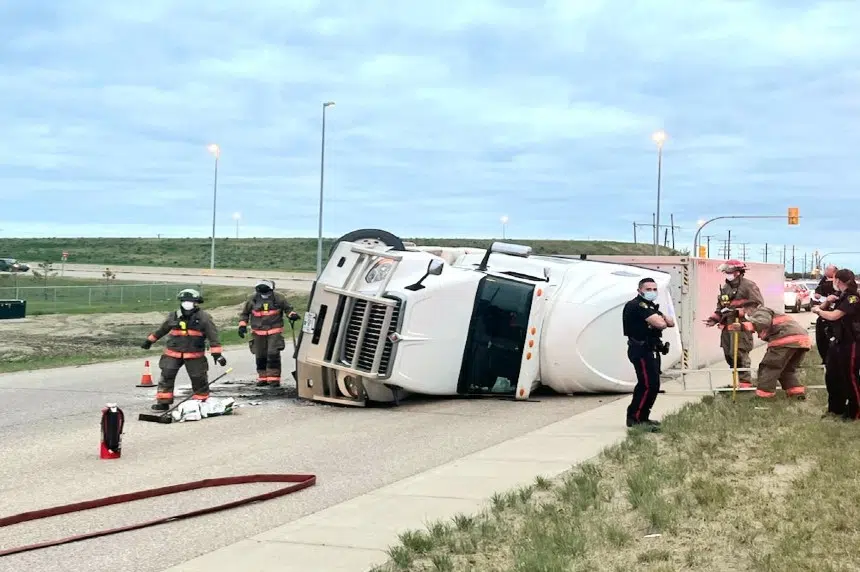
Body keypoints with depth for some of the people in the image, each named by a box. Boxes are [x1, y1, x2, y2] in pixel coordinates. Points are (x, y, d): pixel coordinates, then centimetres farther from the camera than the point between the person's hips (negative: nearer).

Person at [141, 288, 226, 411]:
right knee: (166, 377, -2)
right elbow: (162, 330, 20)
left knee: (199, 379, 5)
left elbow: (213, 335, -9)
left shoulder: (204, 317, -7)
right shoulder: (173, 316, 4)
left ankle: (202, 402, 21)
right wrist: (150, 340, 27)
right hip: (173, 353, 2)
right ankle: (163, 402, 5)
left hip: (194, 355, -2)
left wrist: (217, 354, -16)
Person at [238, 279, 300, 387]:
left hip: (274, 331, -2)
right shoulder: (252, 299, -2)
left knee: (273, 354, -12)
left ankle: (274, 378, -5)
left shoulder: (279, 298, -4)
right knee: (260, 356, 7)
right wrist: (242, 325, 0)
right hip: (258, 332, 2)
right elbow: (244, 313, 11)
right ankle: (263, 378, 20)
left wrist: (292, 314, -9)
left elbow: (287, 308, 11)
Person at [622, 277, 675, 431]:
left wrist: (662, 319, -8)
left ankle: (642, 417, 22)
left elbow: (671, 323, 14)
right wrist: (663, 319, 0)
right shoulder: (638, 305, -14)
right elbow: (660, 324, -23)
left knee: (652, 384, 14)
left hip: (650, 350, 11)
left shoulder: (650, 307, 20)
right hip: (641, 350, -11)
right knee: (648, 384, -14)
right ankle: (635, 418, -12)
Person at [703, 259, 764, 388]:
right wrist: (714, 319, 11)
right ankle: (738, 379, 17)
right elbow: (720, 307, 27)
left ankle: (745, 381, -5)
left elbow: (758, 304, -12)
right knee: (728, 354, 7)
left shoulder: (748, 285, -5)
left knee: (739, 353, -12)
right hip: (727, 324, 8)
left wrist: (736, 308, -19)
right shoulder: (725, 288, 20)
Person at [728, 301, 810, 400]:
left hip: (786, 339, -9)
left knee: (769, 367, 0)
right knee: (788, 369, 22)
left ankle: (764, 393, -1)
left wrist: (741, 326, -22)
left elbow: (763, 323, -14)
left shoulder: (760, 311, 9)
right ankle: (797, 391, 10)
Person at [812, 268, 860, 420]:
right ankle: (835, 408, 24)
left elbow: (833, 316, -27)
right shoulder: (840, 297, 11)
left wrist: (818, 310, -10)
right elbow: (823, 310, 15)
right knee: (832, 376, 13)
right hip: (837, 341, 9)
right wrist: (827, 302, -5)